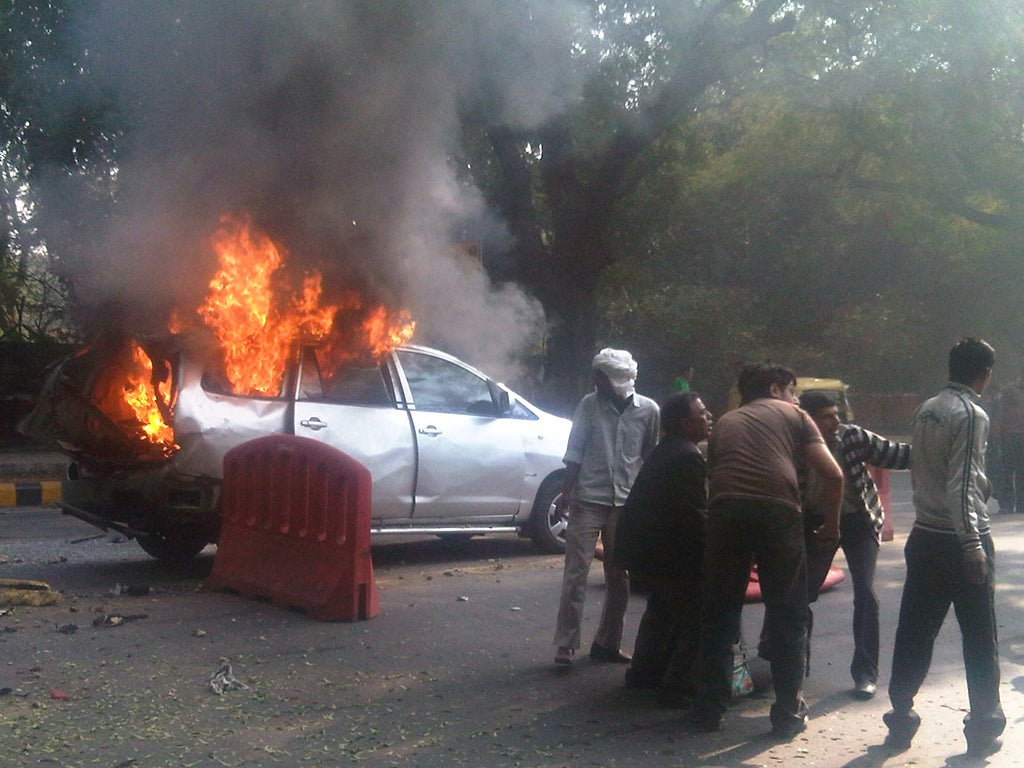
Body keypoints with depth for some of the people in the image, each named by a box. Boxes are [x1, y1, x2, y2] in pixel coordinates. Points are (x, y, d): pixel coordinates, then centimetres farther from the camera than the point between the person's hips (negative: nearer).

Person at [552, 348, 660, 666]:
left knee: (619, 577, 9)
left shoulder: (648, 410, -1)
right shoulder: (590, 403, -2)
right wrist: (567, 492, -4)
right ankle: (566, 643, 0)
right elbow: (575, 452, 1)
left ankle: (607, 642, 20)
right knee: (576, 571, -5)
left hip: (626, 503, 2)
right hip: (588, 500, -2)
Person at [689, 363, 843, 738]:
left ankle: (708, 708, 18)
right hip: (778, 510, -2)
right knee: (788, 618, 11)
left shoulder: (724, 422, 30)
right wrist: (831, 524, 22)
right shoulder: (794, 416, 21)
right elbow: (832, 474, 10)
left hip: (725, 509, 2)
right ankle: (788, 714, 16)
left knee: (718, 614, 14)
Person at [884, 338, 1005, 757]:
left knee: (914, 631, 11)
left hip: (924, 536, 7)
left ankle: (901, 719, 16)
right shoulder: (972, 415, -12)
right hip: (961, 539, -6)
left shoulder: (925, 410, 9)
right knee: (979, 639, 6)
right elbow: (962, 485, -20)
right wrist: (973, 544, -21)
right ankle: (983, 729, 14)